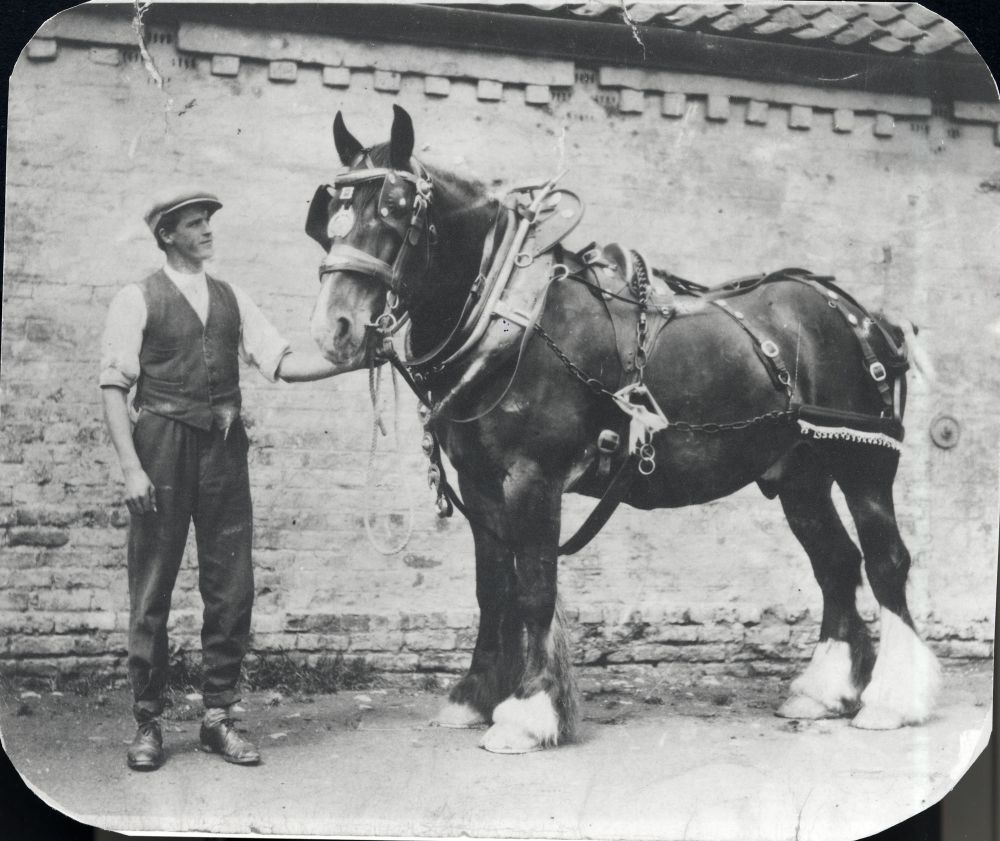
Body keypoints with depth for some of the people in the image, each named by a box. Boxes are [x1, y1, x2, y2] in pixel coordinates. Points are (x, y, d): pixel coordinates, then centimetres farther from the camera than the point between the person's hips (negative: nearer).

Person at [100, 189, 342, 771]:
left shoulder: (232, 299, 14)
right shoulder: (137, 300, 1)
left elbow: (283, 363, 6)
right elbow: (115, 388, -4)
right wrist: (131, 467, -13)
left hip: (224, 448, 4)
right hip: (163, 445, -4)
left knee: (232, 588, 5)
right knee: (152, 590, 2)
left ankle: (219, 716, 16)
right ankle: (148, 722, 13)